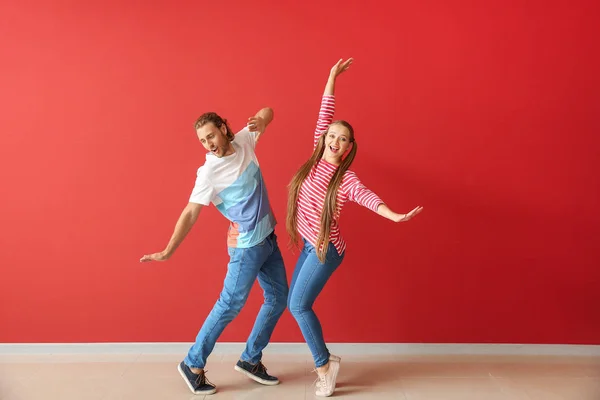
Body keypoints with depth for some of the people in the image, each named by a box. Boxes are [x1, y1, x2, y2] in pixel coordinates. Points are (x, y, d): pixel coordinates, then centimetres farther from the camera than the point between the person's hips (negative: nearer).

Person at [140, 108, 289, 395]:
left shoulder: (243, 141, 1)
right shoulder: (209, 172, -16)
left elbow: (268, 112, 12)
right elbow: (190, 214, -18)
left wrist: (260, 120, -12)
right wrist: (168, 251, -24)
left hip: (268, 238, 7)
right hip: (246, 245, -7)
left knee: (278, 298, 11)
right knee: (230, 304, -3)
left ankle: (250, 360, 25)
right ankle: (193, 364, 14)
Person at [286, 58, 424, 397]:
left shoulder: (346, 178, -15)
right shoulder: (318, 157, 0)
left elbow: (369, 198, -30)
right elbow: (324, 115, 1)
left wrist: (396, 216, -48)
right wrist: (332, 78, 2)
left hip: (326, 249, -7)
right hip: (310, 245, 7)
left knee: (299, 305, -8)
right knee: (295, 304, 9)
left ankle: (325, 363, 10)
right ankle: (325, 360, 22)